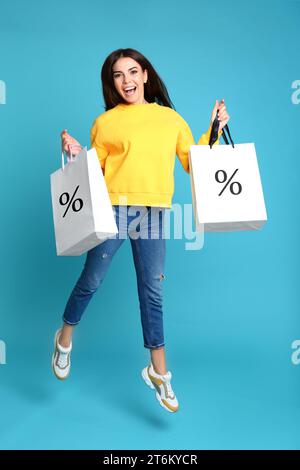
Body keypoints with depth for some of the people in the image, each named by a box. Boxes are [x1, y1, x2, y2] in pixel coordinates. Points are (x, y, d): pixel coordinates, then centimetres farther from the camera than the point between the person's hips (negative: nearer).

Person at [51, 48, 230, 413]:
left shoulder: (171, 119, 12)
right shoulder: (105, 122, 6)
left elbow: (194, 163, 11)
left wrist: (214, 131, 6)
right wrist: (76, 155, -10)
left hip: (153, 214, 2)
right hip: (114, 210, -2)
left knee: (152, 292, 7)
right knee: (91, 280, 7)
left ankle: (158, 371, 18)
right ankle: (65, 338, 33)